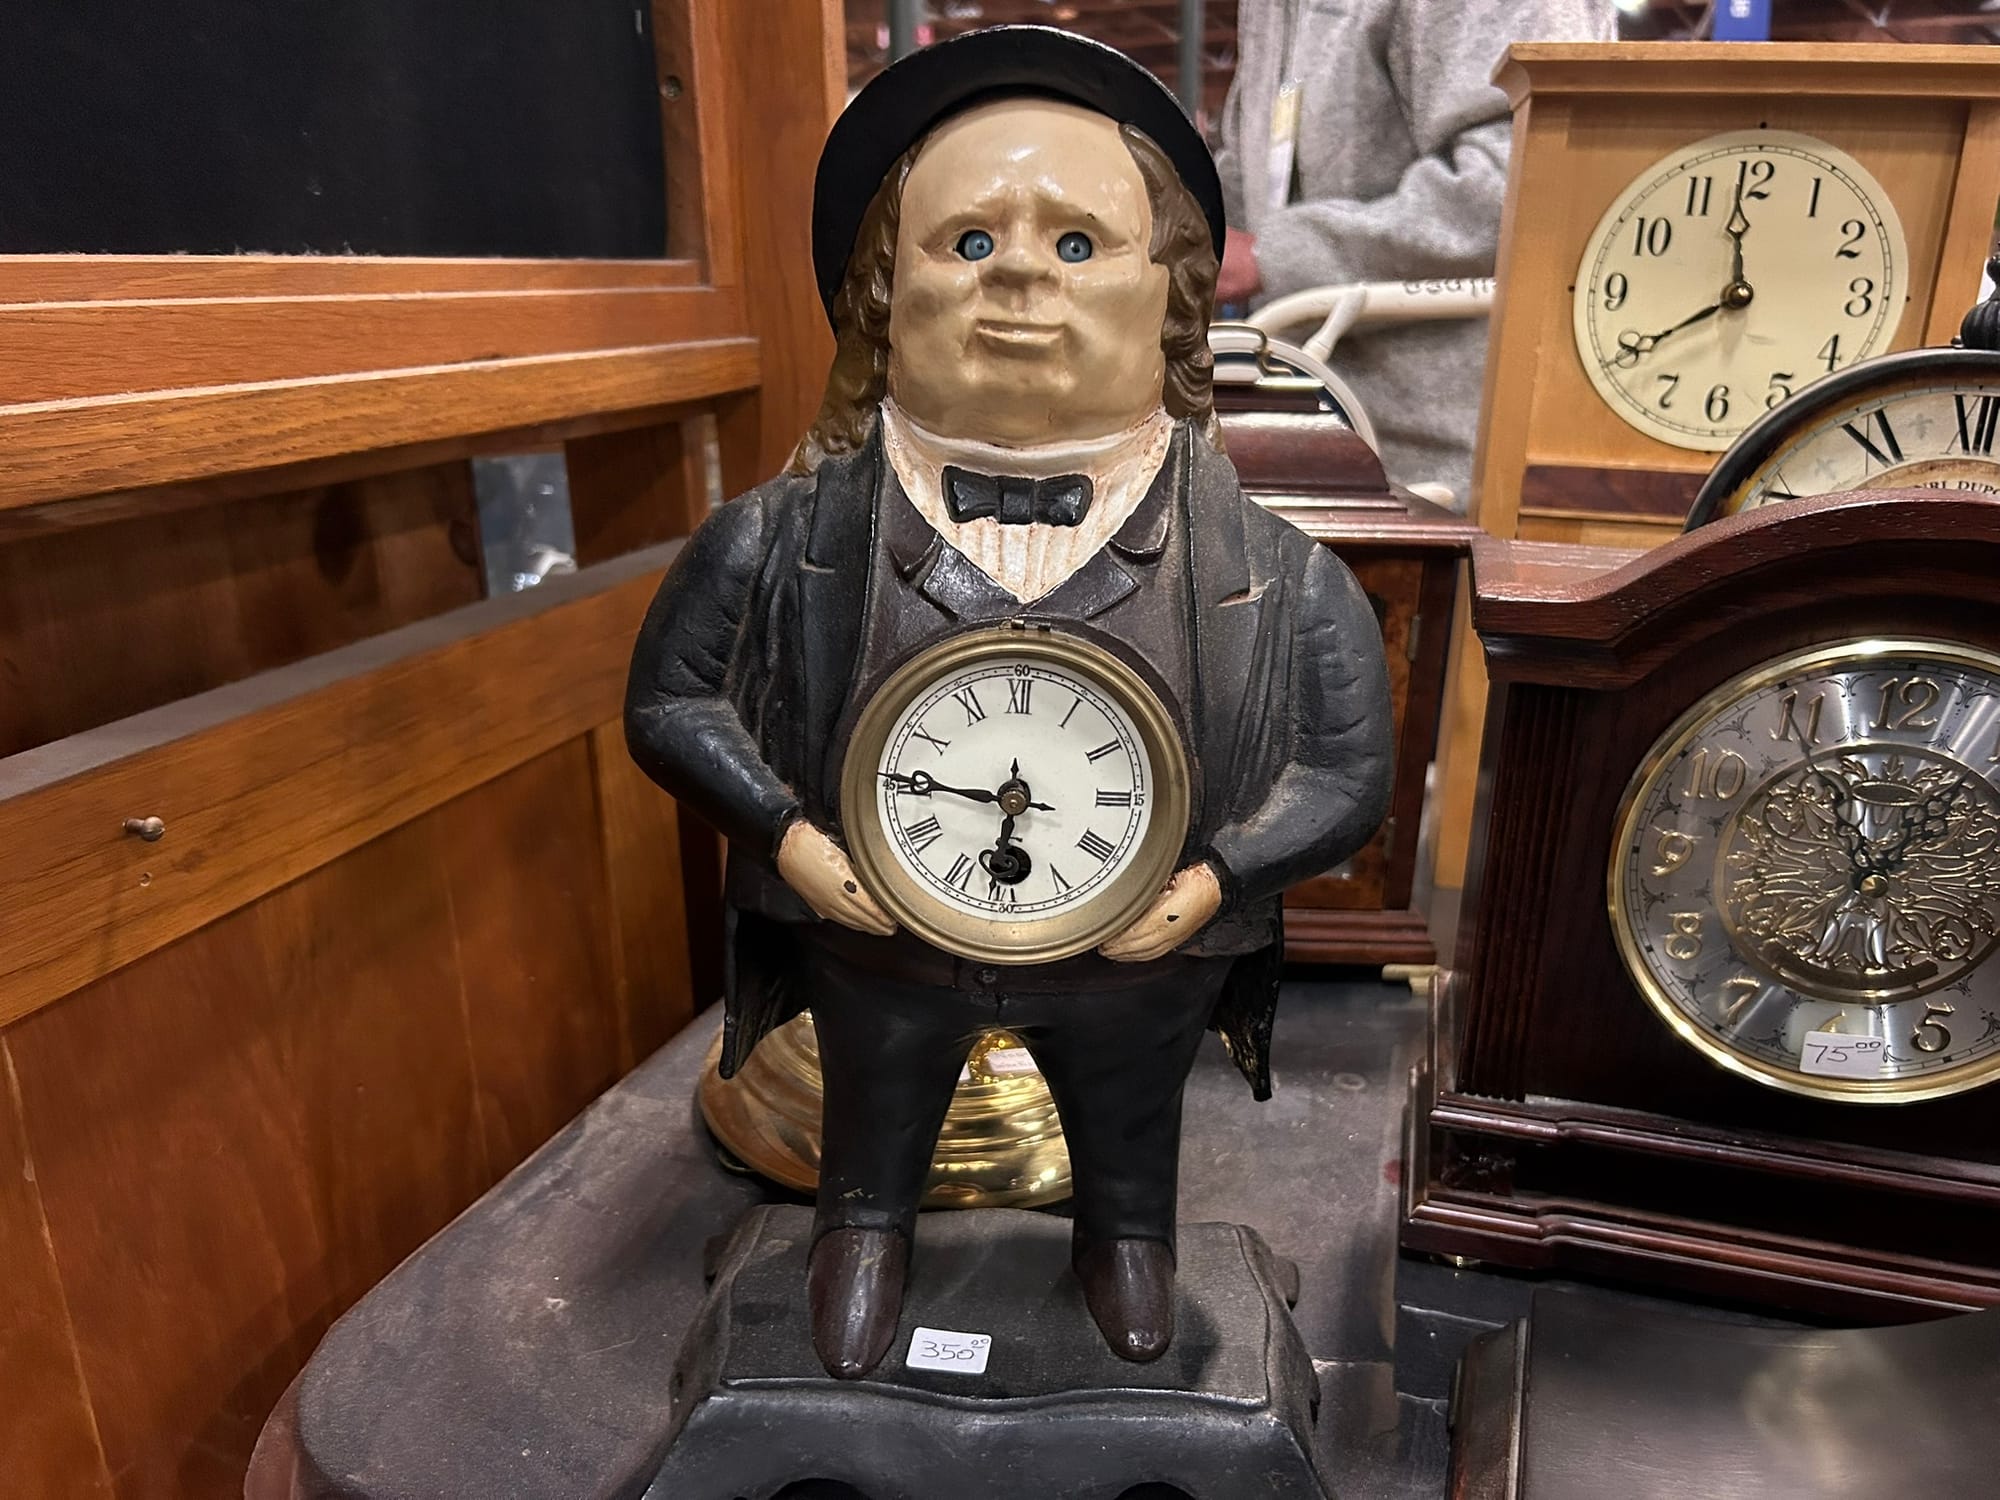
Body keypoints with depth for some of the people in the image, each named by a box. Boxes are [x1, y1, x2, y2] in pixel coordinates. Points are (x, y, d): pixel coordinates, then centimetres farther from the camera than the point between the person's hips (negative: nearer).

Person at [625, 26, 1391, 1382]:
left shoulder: (1265, 577, -18)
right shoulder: (791, 538, -18)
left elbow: (1348, 772, -9)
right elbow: (673, 702, -7)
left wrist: (1215, 880, -22)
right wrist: (789, 835, -20)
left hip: (1135, 959, 0)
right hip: (878, 938, 1)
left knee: (1130, 1138, 29)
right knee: (875, 1122, 29)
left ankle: (1127, 1239, 60)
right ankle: (867, 1231, 60)